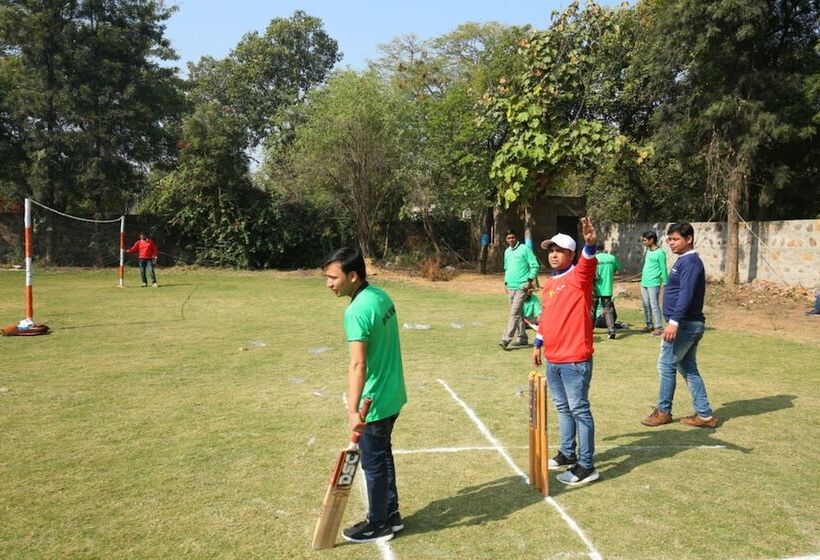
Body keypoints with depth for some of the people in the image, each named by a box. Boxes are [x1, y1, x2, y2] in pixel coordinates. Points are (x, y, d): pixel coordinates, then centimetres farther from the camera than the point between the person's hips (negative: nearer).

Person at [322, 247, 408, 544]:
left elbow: (358, 365, -33)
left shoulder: (357, 311, -25)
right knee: (383, 457, 22)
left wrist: (353, 410, -37)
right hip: (392, 394, 9)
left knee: (373, 463, 9)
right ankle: (391, 514, 36)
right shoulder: (381, 295, 3)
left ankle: (378, 525, 27)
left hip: (375, 402, -9)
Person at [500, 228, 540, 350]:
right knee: (518, 313, 11)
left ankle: (506, 339, -15)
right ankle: (522, 339, 18)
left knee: (514, 312, -12)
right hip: (511, 287, 7)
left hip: (522, 286, -7)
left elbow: (535, 266, -8)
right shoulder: (507, 252, 15)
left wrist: (530, 280, -15)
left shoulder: (524, 249, -6)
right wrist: (506, 282, 18)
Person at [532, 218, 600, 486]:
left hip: (575, 360, -8)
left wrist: (590, 244, -52)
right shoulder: (548, 283, 13)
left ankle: (586, 466, 6)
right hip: (552, 359, 8)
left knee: (579, 410, -2)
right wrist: (538, 344, 22)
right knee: (563, 408, 19)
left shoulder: (578, 276, -9)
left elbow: (588, 263, -32)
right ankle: (567, 453, 34)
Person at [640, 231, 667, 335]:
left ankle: (659, 327, -3)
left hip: (653, 284, -8)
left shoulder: (660, 253, -10)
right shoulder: (648, 251, 14)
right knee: (646, 305, 12)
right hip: (644, 283, 8)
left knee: (654, 306, -7)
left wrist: (665, 283, -10)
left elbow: (663, 269, -9)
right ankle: (649, 325, 21)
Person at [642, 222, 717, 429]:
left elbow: (686, 294, -25)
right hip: (691, 324, 10)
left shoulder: (690, 262, -15)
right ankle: (704, 415, 16)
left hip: (685, 325, -10)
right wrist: (675, 322, 23)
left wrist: (674, 321, -31)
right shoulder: (684, 261, 16)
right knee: (688, 368, 13)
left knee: (666, 365, -1)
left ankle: (663, 411, 11)